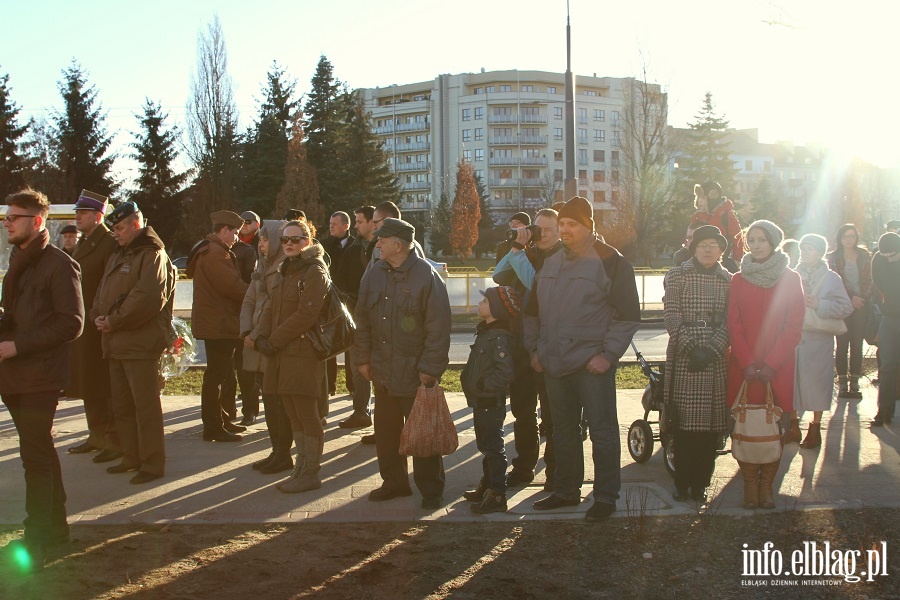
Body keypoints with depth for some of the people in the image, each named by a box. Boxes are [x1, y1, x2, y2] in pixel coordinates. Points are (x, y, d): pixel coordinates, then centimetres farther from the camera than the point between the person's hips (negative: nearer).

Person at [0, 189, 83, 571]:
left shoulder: (60, 265, -10)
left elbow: (71, 324, -16)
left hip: (40, 375, -8)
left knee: (35, 455, -6)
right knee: (40, 451, 15)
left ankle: (35, 543, 0)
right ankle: (55, 526, 26)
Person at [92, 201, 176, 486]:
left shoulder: (152, 255, -10)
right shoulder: (118, 256, 20)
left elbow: (149, 299, -22)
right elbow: (103, 295, 22)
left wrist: (114, 321, -16)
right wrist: (98, 316, 1)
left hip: (141, 342, -10)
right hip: (116, 342, 10)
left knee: (146, 405, -5)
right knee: (122, 405, 15)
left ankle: (152, 463, 3)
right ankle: (131, 457, 26)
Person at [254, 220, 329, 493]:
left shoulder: (314, 271, -9)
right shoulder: (287, 271, 19)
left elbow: (306, 315, -18)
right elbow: (271, 308, 15)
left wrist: (274, 340, -15)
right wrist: (262, 336, -3)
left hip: (303, 354, -9)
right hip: (283, 354, 9)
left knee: (307, 415, -2)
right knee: (294, 414, 13)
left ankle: (310, 473, 7)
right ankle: (302, 467, 23)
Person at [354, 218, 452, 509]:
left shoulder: (426, 275, -13)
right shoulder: (374, 274, 5)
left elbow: (438, 327, -14)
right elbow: (362, 320, 11)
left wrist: (430, 368, -16)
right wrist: (363, 358, 8)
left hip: (416, 372, -6)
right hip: (383, 371, 6)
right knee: (386, 431, 15)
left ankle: (430, 490, 13)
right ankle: (394, 482, 30)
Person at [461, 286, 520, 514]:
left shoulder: (500, 338, -22)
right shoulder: (485, 332, 10)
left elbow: (506, 372, -31)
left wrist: (482, 385, -23)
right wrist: (470, 381, 10)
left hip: (491, 403, -10)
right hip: (481, 401, 10)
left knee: (493, 447, -3)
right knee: (486, 445, 20)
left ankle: (497, 495, 5)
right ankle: (486, 487, 33)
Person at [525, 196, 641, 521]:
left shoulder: (610, 261, -6)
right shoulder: (551, 263, 13)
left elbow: (628, 314, -8)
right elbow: (533, 310, 21)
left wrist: (608, 354, -13)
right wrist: (535, 349, 13)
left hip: (592, 364, -6)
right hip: (554, 364, 6)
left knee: (602, 431, 0)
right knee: (563, 430, 15)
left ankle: (606, 496, 11)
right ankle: (566, 490, 28)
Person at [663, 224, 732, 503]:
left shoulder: (728, 280, 11)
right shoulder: (677, 276, 4)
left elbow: (729, 321, 3)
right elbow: (672, 317, -3)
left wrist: (712, 350, -11)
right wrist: (691, 348, -13)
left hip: (716, 358, 2)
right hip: (684, 357, -2)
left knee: (711, 423, 2)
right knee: (684, 422, -1)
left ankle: (700, 482, 13)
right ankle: (682, 482, 10)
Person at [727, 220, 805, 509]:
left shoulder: (790, 279, 3)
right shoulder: (739, 279, 8)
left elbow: (794, 327, -2)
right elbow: (734, 325, 3)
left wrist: (770, 364, -12)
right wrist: (748, 363, -10)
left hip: (778, 367, -1)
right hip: (743, 366, 1)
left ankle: (766, 484, 11)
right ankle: (750, 483, 10)